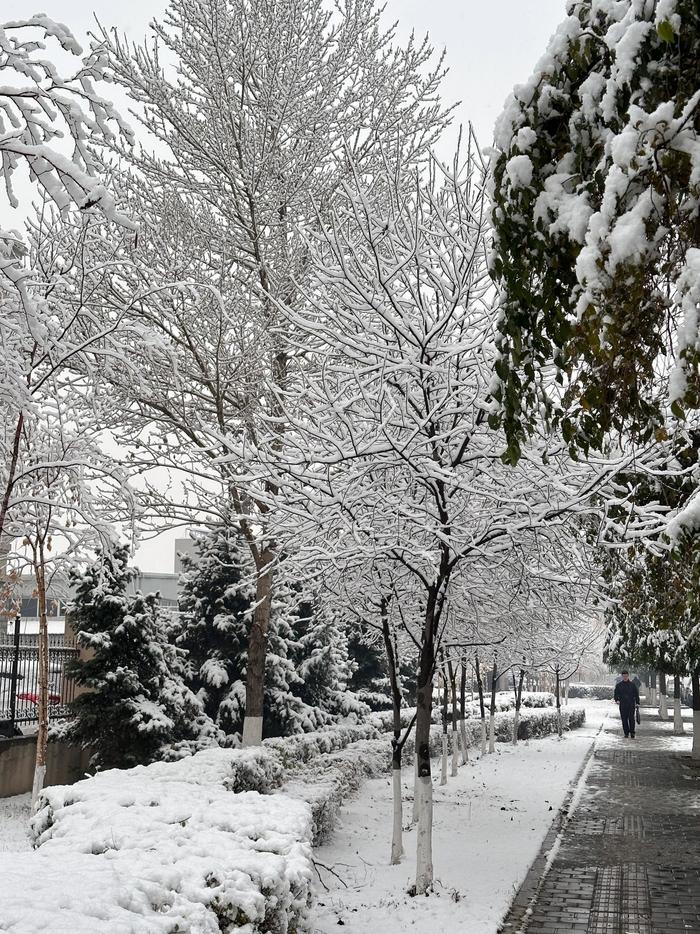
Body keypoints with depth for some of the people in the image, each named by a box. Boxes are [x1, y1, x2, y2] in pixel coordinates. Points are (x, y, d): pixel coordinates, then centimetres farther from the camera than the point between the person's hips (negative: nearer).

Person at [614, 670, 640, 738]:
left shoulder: (632, 684, 7)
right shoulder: (618, 685, 9)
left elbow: (636, 694, 10)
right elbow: (616, 693, 9)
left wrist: (637, 703, 2)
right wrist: (617, 700, -10)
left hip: (631, 704, -1)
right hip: (622, 705, 1)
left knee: (631, 718, -9)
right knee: (624, 719, 1)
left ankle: (632, 732, 2)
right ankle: (626, 733, 9)